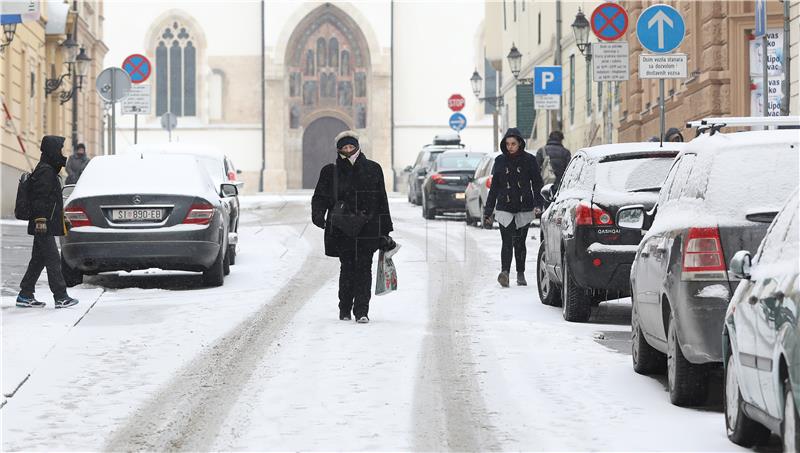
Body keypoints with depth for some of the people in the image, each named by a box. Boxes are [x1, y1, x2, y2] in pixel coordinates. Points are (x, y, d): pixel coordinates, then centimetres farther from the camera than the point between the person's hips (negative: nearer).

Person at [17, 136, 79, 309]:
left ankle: (25, 296, 15)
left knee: (38, 260, 12)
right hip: (44, 225, -11)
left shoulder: (49, 170, 19)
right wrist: (40, 220, -24)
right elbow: (40, 198, -21)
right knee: (53, 260, -8)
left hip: (45, 225, 11)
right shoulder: (45, 171, -14)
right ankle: (61, 297, -6)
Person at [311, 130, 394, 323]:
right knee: (347, 268, 2)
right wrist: (318, 215, -17)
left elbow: (382, 201, 11)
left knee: (363, 269, -5)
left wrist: (385, 231, 10)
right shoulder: (330, 172, 6)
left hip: (368, 230, 0)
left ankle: (362, 311, -5)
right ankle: (345, 309, 16)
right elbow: (320, 197, 5)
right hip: (342, 230, 0)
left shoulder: (373, 169, 8)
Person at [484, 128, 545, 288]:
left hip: (524, 209, 0)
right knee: (507, 242, -14)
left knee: (520, 243, 7)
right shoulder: (500, 161, 7)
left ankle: (520, 274, 21)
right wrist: (488, 211, 10)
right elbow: (494, 187, 11)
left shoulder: (529, 160, 1)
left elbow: (537, 184, 2)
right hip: (504, 209, 0)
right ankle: (504, 272, -29)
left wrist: (538, 204, -12)